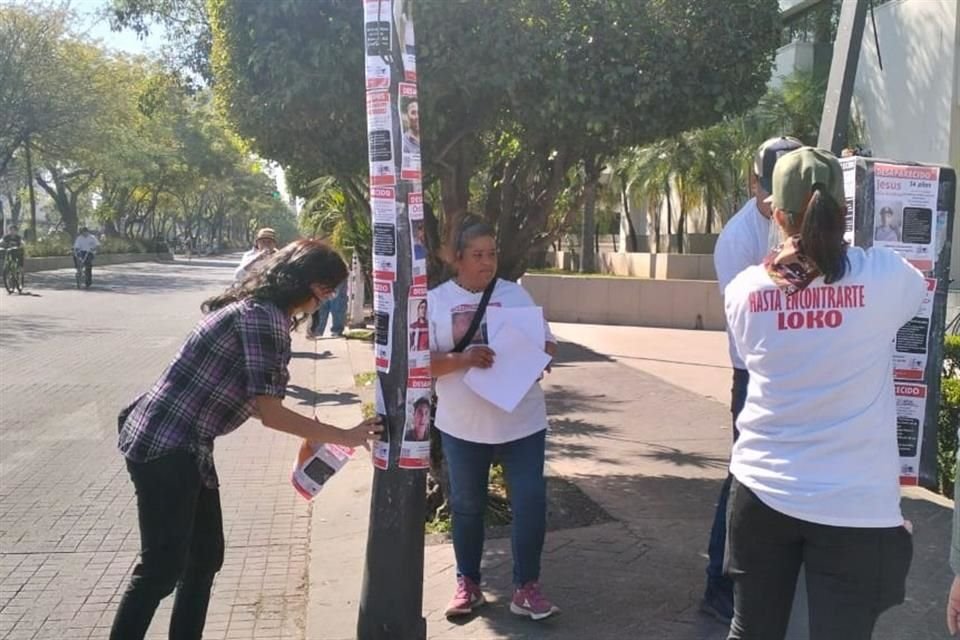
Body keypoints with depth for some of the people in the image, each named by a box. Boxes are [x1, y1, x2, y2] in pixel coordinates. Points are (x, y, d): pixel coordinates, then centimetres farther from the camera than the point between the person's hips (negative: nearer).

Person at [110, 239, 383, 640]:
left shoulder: (255, 308, 11)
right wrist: (345, 437, -14)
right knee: (162, 568, 1)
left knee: (205, 556, 17)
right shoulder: (265, 317, -19)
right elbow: (270, 413, -21)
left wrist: (307, 430, 13)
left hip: (181, 446, 10)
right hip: (164, 448, -10)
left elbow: (243, 397, 13)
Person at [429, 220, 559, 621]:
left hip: (522, 422, 1)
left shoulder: (516, 294, 4)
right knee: (466, 506, 12)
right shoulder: (436, 300, -1)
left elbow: (548, 345, 6)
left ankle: (526, 587, 16)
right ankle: (467, 584, 29)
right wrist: (462, 359, -24)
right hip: (462, 426, -1)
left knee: (530, 503, 1)